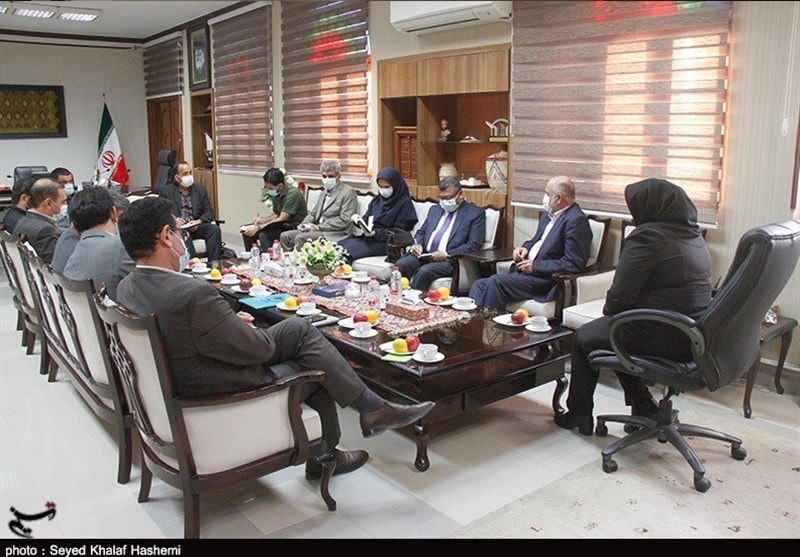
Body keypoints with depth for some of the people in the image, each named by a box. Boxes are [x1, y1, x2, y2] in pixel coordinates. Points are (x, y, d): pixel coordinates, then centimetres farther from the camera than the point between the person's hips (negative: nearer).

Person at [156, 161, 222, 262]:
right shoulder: (165, 191, 11)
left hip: (197, 226, 3)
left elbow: (209, 212, 12)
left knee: (214, 229, -27)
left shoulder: (200, 190, 19)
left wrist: (199, 221, -10)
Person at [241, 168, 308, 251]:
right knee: (246, 230, 1)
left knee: (264, 234, -31)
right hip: (284, 225, 9)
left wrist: (258, 228, -23)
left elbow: (281, 219, -24)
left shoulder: (292, 194, -21)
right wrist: (263, 220, -5)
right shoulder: (276, 194, 4)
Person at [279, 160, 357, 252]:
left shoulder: (348, 192, -5)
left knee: (300, 238, -27)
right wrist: (304, 225, 0)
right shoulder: (325, 192, 21)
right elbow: (313, 213, 22)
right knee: (285, 236, -5)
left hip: (334, 234, -8)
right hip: (318, 229, 8)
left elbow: (344, 220, -14)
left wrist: (318, 227, -17)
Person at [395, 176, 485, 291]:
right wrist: (418, 245, 0)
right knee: (400, 265, -24)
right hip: (424, 255, 5)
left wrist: (446, 255, -17)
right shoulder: (435, 210, 23)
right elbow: (421, 232, 25)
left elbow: (474, 245, -6)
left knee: (425, 271, -34)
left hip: (450, 260, -5)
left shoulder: (475, 213, 3)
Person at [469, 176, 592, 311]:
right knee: (478, 285, -2)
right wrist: (524, 248, 4)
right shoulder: (549, 214, 14)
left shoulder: (576, 220, -14)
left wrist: (535, 266, -17)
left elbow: (574, 264, -19)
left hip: (548, 280, -9)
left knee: (496, 281, -26)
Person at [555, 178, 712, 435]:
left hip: (665, 336, -9)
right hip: (694, 336, 9)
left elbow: (621, 294, -17)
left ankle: (579, 414, 24)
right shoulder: (694, 235, 10)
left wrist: (608, 309, 6)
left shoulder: (648, 236, -16)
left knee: (584, 339, 11)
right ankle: (645, 408, 29)